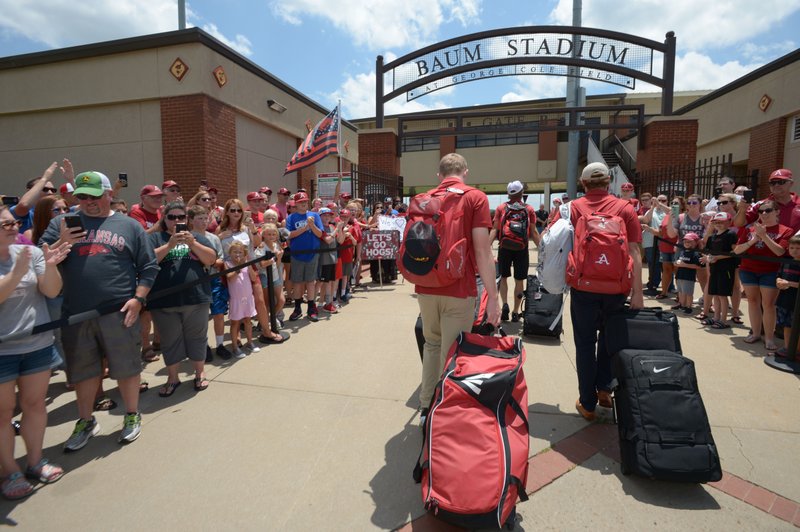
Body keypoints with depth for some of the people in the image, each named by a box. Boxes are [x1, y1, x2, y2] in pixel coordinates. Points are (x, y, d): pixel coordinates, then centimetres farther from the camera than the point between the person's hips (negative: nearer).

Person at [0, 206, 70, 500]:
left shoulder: (31, 252, -2)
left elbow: (52, 291, -6)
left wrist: (50, 266, -22)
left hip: (38, 345, 3)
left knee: (35, 404, 13)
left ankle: (35, 460, 29)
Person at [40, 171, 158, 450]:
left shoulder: (129, 226, 5)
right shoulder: (61, 223, 11)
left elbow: (148, 267, 3)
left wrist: (138, 298, -8)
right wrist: (61, 245, -14)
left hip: (119, 312, -2)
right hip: (75, 314, 2)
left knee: (126, 367, 8)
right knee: (83, 371, 16)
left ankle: (132, 416, 27)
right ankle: (85, 421, 34)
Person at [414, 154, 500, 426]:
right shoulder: (475, 197, -4)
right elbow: (482, 250, -12)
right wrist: (493, 296, -10)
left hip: (425, 288, 5)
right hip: (459, 291, -4)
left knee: (432, 345, 22)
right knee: (451, 355, 5)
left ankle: (426, 409, 29)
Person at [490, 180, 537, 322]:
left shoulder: (501, 208, 1)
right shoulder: (529, 210, 3)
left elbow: (494, 229, -6)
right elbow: (533, 232, 0)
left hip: (504, 248, 0)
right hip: (522, 249, 0)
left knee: (503, 277, 16)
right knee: (519, 281, 9)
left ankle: (505, 304, -2)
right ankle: (516, 312, 15)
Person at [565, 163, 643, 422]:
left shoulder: (574, 207, -1)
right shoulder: (625, 208, 1)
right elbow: (634, 251, -3)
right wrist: (637, 292, -2)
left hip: (583, 286, -1)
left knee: (585, 343, 9)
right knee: (609, 338, 23)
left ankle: (588, 403, 15)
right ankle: (604, 389, 27)